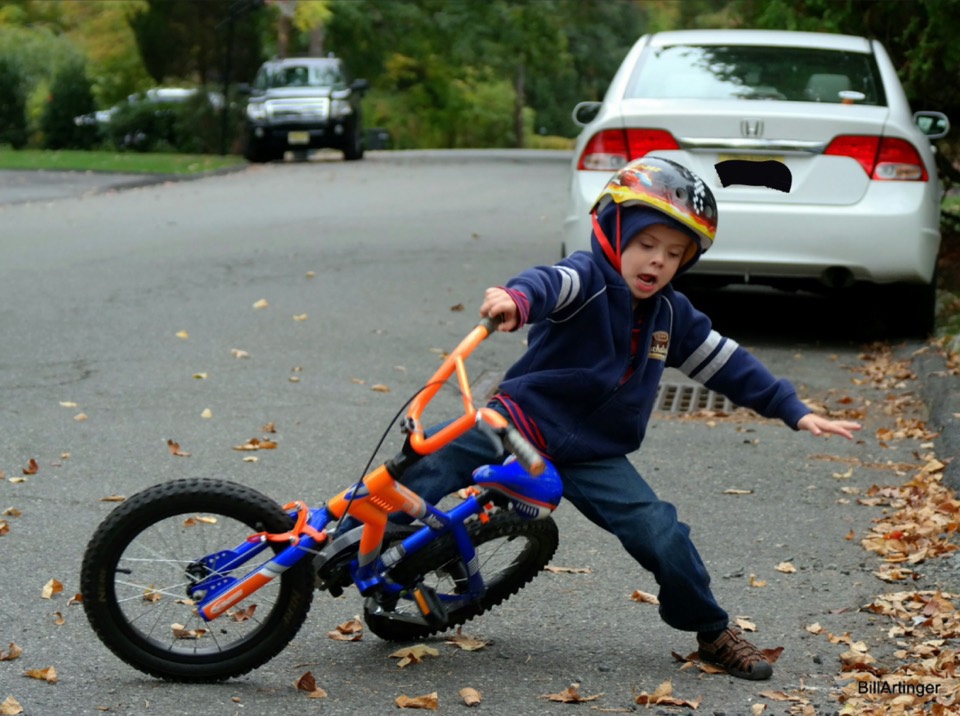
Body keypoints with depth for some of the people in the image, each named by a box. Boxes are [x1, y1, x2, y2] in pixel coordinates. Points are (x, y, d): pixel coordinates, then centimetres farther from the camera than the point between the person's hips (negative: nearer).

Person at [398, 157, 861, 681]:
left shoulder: (671, 315, 6)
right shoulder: (589, 279, -13)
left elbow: (727, 365, 16)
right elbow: (552, 284, -37)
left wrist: (795, 412, 13)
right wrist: (517, 298, -62)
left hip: (593, 456, 4)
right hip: (524, 421, -4)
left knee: (664, 538, -11)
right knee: (434, 463, -23)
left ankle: (713, 634, 10)